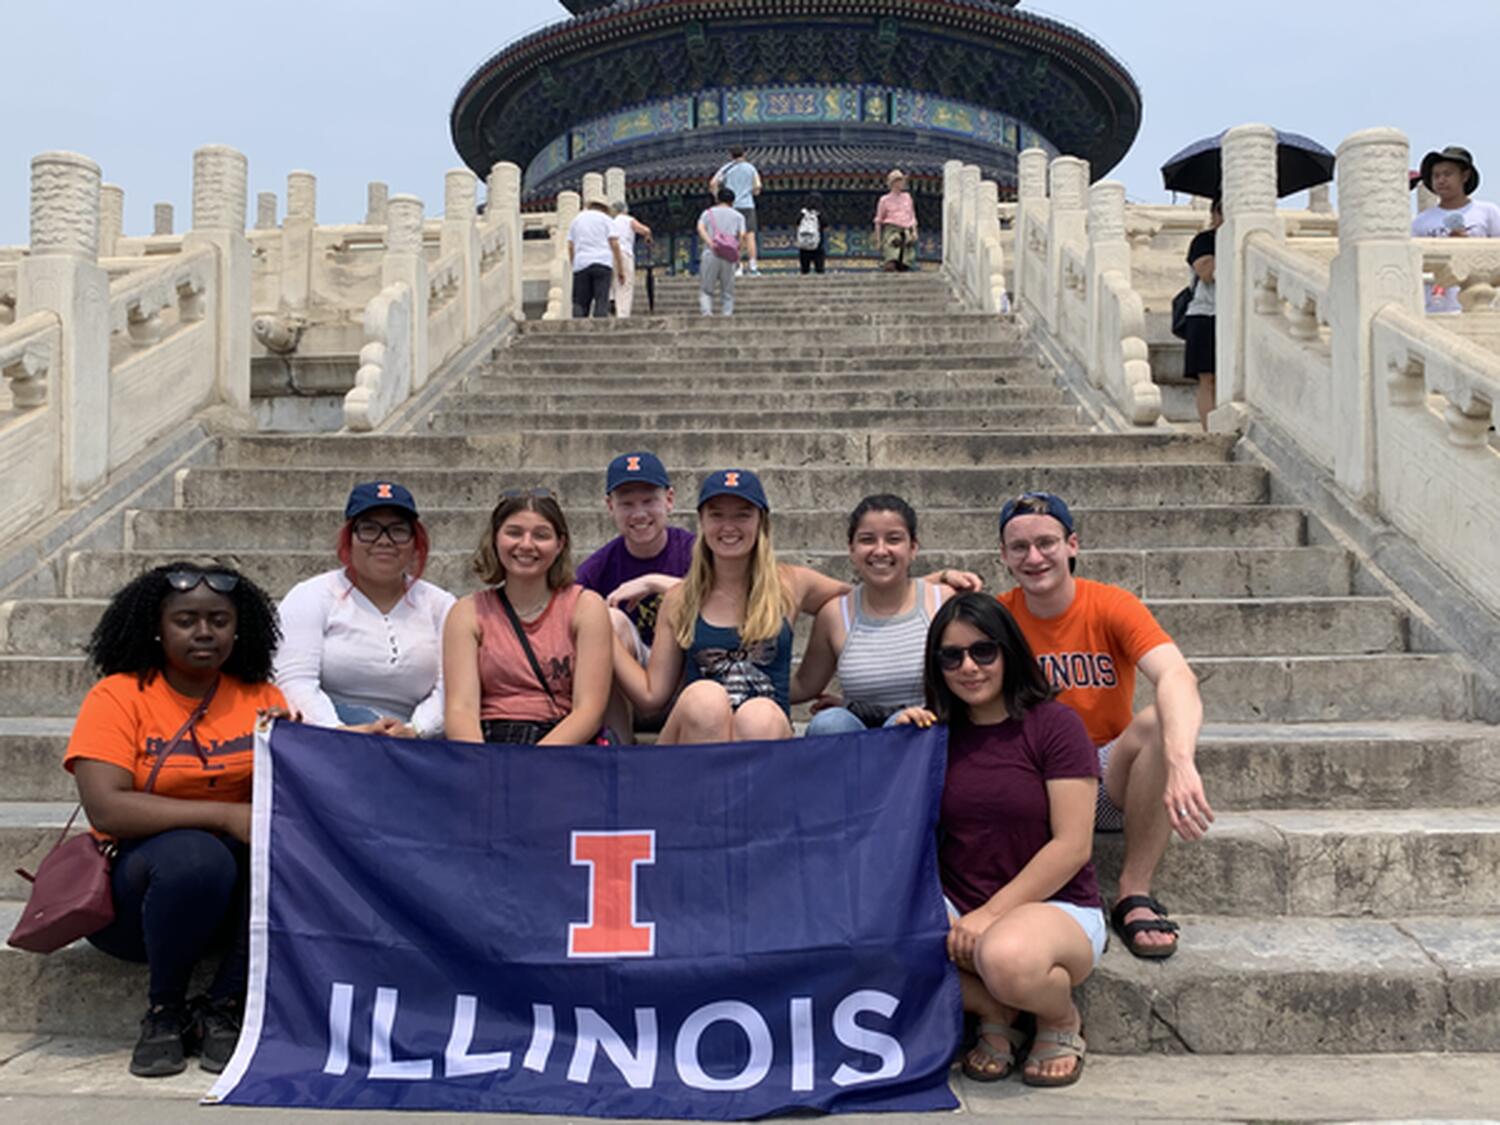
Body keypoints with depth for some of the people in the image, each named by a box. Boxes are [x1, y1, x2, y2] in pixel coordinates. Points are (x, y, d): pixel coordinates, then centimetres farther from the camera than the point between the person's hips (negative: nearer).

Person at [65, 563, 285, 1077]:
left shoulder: (260, 696, 3)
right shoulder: (117, 696, -7)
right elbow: (104, 808, -21)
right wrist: (224, 815, -28)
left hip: (234, 897, 3)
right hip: (130, 890, -3)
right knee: (195, 856, -34)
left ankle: (223, 1009, -11)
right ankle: (164, 1011, -8)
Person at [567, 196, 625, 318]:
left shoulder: (576, 220, 21)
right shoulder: (606, 219, 12)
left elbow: (570, 247, 14)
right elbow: (614, 244, 2)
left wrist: (574, 266, 18)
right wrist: (621, 270, 1)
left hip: (581, 264, 2)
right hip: (602, 262, -2)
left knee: (580, 303, -2)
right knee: (601, 302, -8)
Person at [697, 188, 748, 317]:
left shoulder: (708, 212, 17)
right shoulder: (738, 216, 17)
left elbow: (700, 228, -3)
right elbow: (742, 235, 0)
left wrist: (710, 243, -14)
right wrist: (740, 252, 7)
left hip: (710, 253, -1)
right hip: (729, 256, 1)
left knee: (706, 288, 3)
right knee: (727, 290, 8)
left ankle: (706, 309, -18)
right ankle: (727, 312, -3)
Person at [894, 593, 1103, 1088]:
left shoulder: (1054, 725, -6)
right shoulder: (936, 731, 7)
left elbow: (1072, 846, -11)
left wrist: (993, 913, -17)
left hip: (1056, 907, -4)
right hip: (955, 908, 4)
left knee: (1007, 957, -39)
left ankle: (1062, 1021, 0)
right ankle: (995, 1014, 0)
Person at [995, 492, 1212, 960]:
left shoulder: (1112, 606, -11)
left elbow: (1177, 676, -27)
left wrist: (1180, 763, -46)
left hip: (1108, 779, -1)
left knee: (1158, 724, -31)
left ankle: (1134, 892, -18)